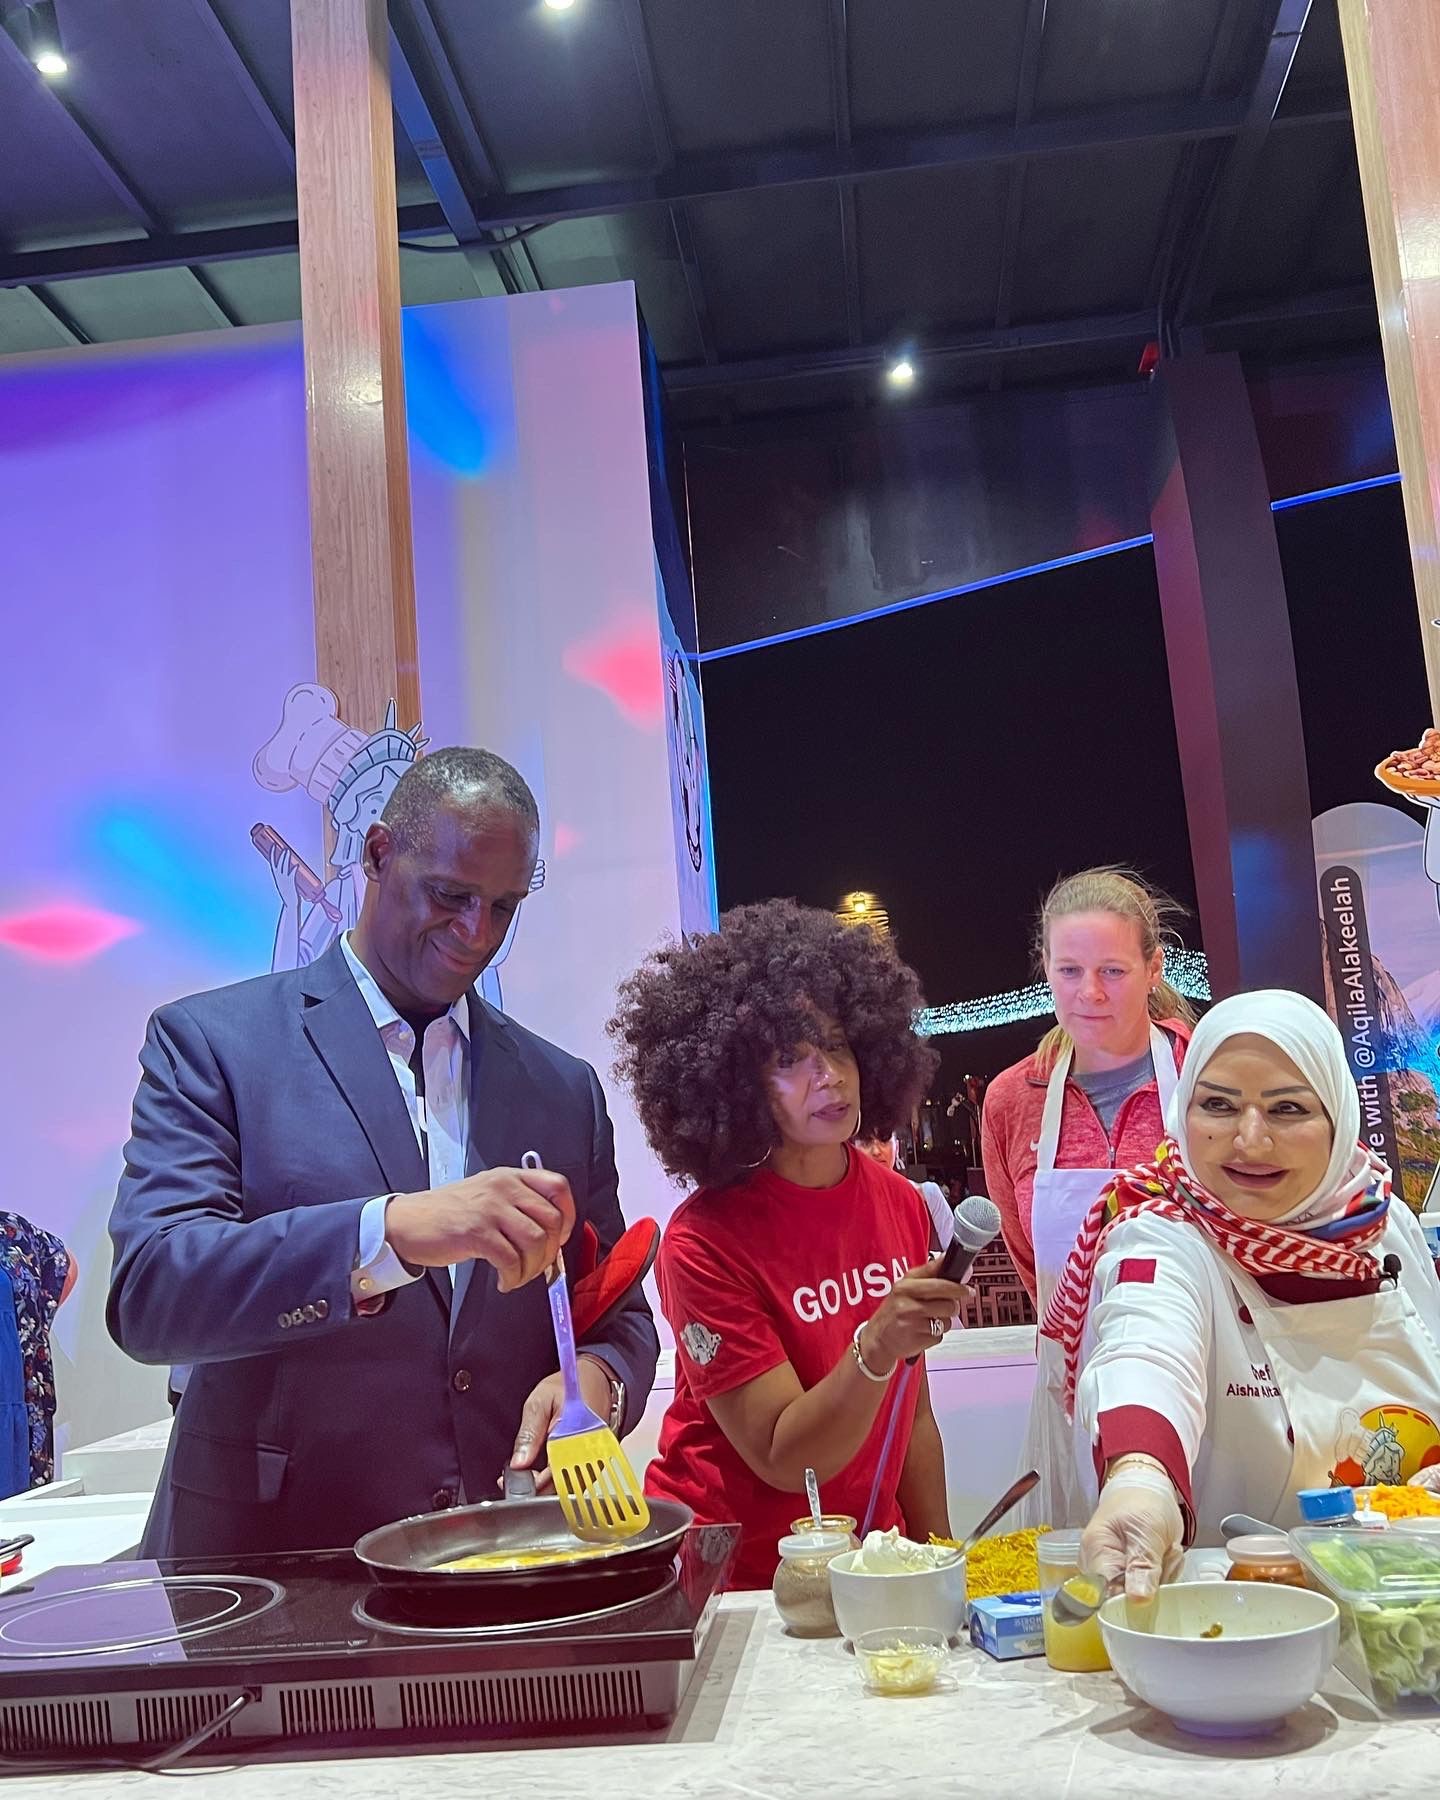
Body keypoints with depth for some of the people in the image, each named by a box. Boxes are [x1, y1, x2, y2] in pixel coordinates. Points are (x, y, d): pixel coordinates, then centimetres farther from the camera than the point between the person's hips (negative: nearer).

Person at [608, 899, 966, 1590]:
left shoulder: (899, 1203, 0)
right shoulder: (704, 1242, -17)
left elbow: (913, 1415, 9)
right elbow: (784, 1459, -19)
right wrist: (876, 1348, -33)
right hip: (732, 1578, -3)